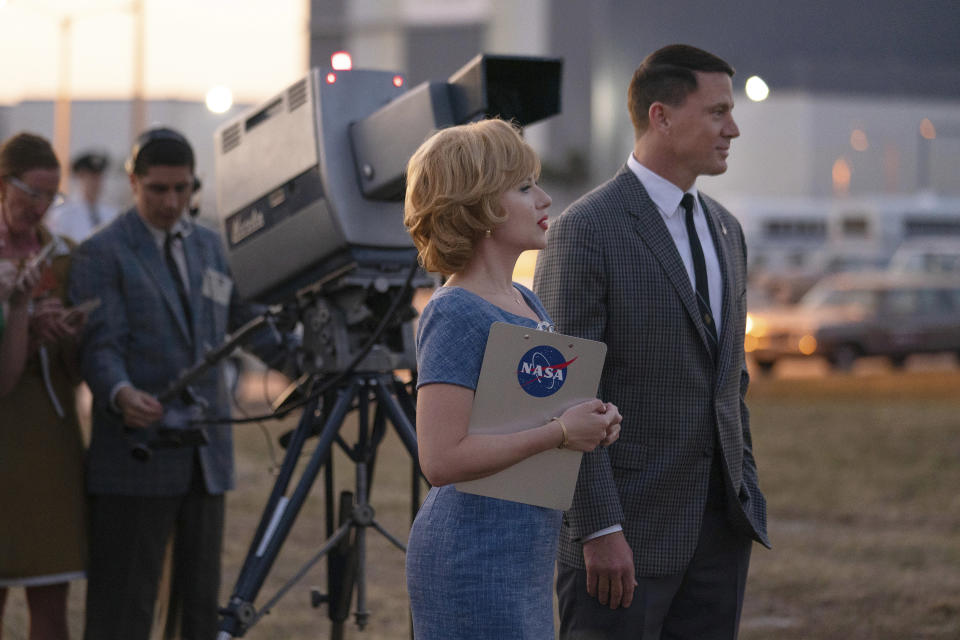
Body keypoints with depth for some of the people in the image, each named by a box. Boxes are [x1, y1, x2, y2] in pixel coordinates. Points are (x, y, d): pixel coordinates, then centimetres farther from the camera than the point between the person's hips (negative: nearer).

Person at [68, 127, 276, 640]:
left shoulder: (208, 246, 16)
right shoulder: (102, 254, -4)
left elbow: (247, 318, 23)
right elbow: (100, 348, -13)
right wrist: (120, 395, -33)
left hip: (206, 454, 6)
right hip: (136, 451, -6)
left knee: (201, 599, 7)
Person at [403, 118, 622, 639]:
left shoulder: (528, 303, 12)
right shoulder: (454, 316, -16)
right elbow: (442, 459, -23)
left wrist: (593, 421, 3)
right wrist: (560, 431, -19)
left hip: (526, 558, 9)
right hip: (474, 562, -9)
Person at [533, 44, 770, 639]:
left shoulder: (724, 229, 13)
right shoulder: (585, 232, -11)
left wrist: (747, 496, 16)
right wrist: (600, 530, -19)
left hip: (720, 523, 7)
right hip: (629, 526, -7)